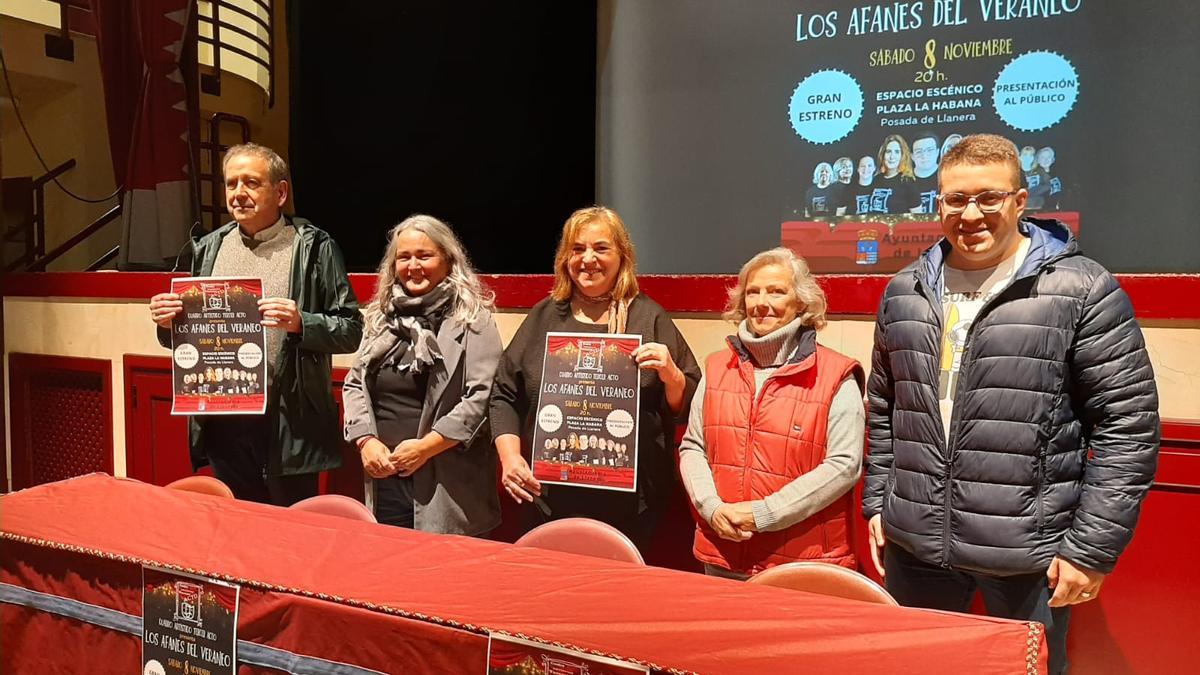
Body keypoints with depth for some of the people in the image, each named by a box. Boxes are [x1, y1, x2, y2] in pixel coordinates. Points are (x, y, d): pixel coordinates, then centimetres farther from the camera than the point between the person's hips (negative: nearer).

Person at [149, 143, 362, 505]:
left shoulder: (314, 247, -4)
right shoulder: (210, 247, 11)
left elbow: (350, 330, -6)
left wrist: (300, 323, -23)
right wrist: (168, 323, -2)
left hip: (289, 425, -4)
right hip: (223, 424, 5)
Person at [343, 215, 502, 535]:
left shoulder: (473, 320, -4)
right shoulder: (382, 315, 13)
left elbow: (481, 397, -12)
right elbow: (353, 383, 14)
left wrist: (425, 446, -15)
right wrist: (366, 440, -2)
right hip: (383, 475, 5)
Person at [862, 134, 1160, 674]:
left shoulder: (1083, 291, -8)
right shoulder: (905, 292, 7)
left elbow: (1128, 426, -8)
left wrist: (1093, 546, -10)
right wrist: (877, 503, 11)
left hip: (1027, 552, -4)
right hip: (914, 544, 4)